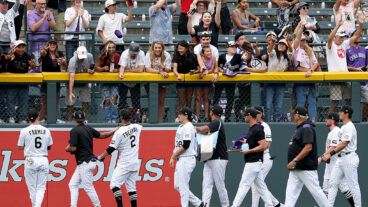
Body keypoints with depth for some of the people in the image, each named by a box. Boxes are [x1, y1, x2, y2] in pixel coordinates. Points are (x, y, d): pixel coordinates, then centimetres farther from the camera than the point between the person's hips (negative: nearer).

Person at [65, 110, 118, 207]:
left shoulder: (74, 131, -13)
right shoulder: (88, 129, 8)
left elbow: (73, 148, -19)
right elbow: (102, 135, 20)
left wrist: (67, 149, 4)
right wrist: (114, 131, 36)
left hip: (84, 164, -9)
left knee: (88, 187, -5)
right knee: (73, 184, 10)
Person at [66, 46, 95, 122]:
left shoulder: (90, 56, -14)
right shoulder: (73, 61, -33)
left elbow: (92, 66, 10)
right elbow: (71, 77, -41)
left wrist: (91, 70, -16)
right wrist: (70, 92, -48)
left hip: (84, 83, 5)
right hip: (73, 84, -5)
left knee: (85, 102, 5)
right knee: (70, 103, -6)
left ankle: (86, 120, 13)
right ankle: (69, 121, 3)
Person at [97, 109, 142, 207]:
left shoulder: (119, 132, -15)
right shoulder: (137, 127, 3)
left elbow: (111, 149, -12)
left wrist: (101, 157, 5)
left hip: (124, 164, -7)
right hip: (135, 163, 7)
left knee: (114, 184, -5)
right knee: (131, 187, 11)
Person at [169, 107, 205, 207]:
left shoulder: (188, 127, -14)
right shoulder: (181, 127, 16)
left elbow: (186, 146, -20)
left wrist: (175, 155, -9)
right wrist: (173, 157, 12)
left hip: (187, 160, -10)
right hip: (180, 160, 10)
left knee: (183, 186, -8)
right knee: (177, 186, 11)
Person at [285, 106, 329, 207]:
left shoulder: (307, 128, -14)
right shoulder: (299, 128, 17)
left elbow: (308, 147, -24)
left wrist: (294, 160, -26)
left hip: (306, 168, -10)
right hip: (295, 169, 10)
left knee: (315, 190, -3)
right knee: (291, 191, 2)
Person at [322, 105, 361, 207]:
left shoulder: (349, 127, -13)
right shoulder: (343, 127, 18)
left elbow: (344, 143, -21)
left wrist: (330, 154, -24)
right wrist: (327, 153, 15)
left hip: (349, 158, -10)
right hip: (340, 158, 10)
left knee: (353, 185, -5)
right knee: (333, 183, 5)